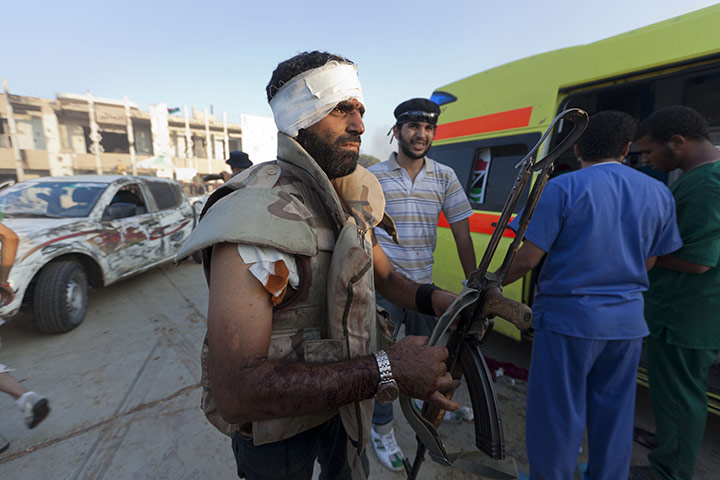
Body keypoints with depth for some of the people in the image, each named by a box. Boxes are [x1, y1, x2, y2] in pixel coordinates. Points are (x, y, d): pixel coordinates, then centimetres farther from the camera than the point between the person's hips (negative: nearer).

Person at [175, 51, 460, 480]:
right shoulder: (259, 215, -32)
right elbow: (235, 389, -36)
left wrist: (433, 299, -14)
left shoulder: (352, 201, -4)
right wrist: (385, 372, -37)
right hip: (275, 432, -6)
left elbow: (385, 275, 5)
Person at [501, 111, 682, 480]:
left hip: (568, 318, -6)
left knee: (557, 413, 10)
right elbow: (648, 262, 12)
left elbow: (527, 258, -19)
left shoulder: (562, 188, -14)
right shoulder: (659, 193, 5)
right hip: (627, 321, 6)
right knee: (614, 412, 22)